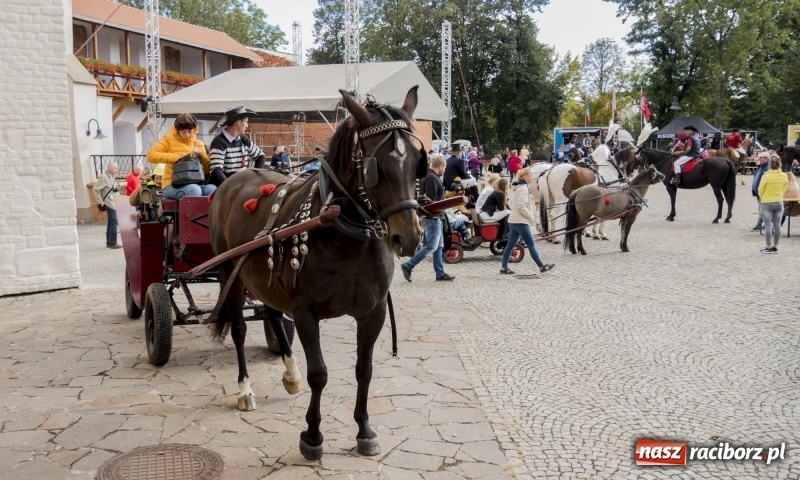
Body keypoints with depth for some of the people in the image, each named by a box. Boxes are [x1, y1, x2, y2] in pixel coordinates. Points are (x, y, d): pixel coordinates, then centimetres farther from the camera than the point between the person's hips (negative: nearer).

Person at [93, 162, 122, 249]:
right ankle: (112, 243, -7)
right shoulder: (103, 177, -14)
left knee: (111, 222, 12)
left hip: (112, 202, 9)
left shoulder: (112, 178, 13)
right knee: (114, 222, -10)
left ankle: (109, 242, 19)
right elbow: (95, 190, -17)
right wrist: (100, 202, -17)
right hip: (109, 203, -9)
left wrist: (118, 188, 4)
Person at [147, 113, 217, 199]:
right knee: (195, 190, -37)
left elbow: (207, 170, 10)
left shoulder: (198, 143, 17)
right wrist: (176, 157, -14)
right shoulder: (169, 139, 6)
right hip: (172, 186, -4)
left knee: (212, 189, -30)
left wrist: (201, 153, -8)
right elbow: (151, 155, -9)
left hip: (194, 184, 4)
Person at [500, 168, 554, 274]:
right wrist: (531, 217, -14)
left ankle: (504, 267, 10)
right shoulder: (523, 188, -15)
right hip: (521, 222, -10)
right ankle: (542, 266, 6)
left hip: (513, 220, 10)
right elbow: (521, 206, -23)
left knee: (510, 244, 9)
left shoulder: (516, 188, 15)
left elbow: (510, 202, 22)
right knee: (531, 244, -2)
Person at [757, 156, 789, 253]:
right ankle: (775, 247, 13)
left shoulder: (766, 176, -16)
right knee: (777, 225, 8)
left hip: (767, 203, -4)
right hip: (779, 202, 4)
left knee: (768, 226, 0)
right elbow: (784, 189, 7)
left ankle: (769, 247, 2)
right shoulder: (784, 176, -5)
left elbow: (760, 190, -6)